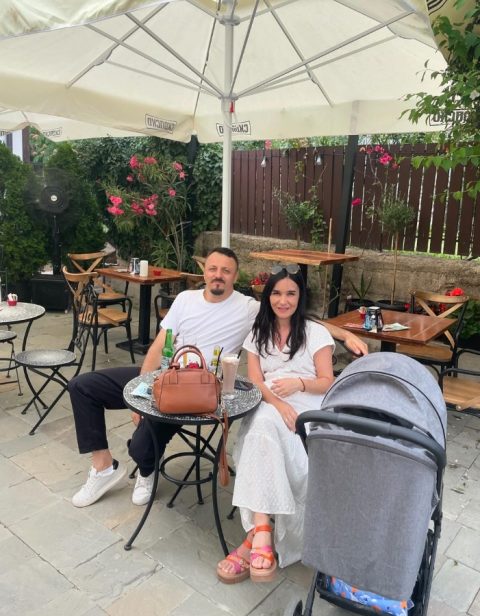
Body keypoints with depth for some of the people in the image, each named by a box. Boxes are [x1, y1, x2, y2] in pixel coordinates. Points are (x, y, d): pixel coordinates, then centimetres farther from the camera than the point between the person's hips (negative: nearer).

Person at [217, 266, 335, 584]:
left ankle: (257, 533, -27)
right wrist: (278, 403, -16)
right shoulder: (258, 333, 16)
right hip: (267, 405, 2)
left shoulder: (316, 332, 8)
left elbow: (328, 383, 2)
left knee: (264, 426, -34)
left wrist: (298, 383, -19)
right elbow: (254, 381, 4)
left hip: (306, 406, -2)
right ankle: (262, 531, -37)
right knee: (262, 426, -35)